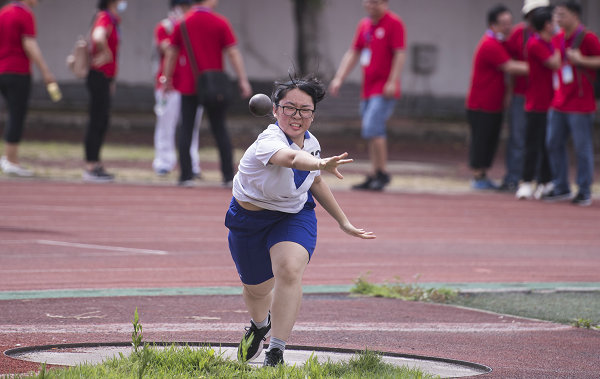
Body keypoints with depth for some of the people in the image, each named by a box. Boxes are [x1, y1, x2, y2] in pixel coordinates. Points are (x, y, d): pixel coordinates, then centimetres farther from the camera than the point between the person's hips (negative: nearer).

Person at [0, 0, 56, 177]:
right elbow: (30, 46, -17)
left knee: (15, 116, 16)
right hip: (19, 72, -8)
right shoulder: (25, 15, -11)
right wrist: (45, 72, -16)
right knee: (17, 117, -3)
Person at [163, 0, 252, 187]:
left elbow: (171, 53, 7)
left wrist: (167, 79, 16)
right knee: (219, 129, 6)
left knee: (186, 129, 6)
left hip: (188, 85, 1)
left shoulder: (182, 23, 2)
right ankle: (229, 176, 3)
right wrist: (243, 81, -9)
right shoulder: (220, 22, -6)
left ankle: (186, 175, 0)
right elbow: (233, 53, -9)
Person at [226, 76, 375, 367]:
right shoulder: (269, 141, -31)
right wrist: (321, 164, -77)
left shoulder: (311, 143, -9)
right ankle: (260, 324, 54)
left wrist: (343, 221, 16)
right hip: (250, 219, -3)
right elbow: (292, 158, -56)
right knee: (256, 288, 15)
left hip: (295, 215, 3)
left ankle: (276, 353, -24)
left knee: (289, 270, -27)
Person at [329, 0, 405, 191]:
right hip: (368, 89, 8)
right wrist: (339, 78, 11)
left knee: (372, 129, -18)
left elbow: (400, 54, -12)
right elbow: (353, 53, 19)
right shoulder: (364, 25, 16)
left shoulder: (394, 23, -7)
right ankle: (373, 176, 12)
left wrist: (392, 82, -20)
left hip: (384, 91, -8)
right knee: (373, 132, 9)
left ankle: (382, 173, -9)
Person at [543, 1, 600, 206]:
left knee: (583, 147, -1)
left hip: (580, 104, -7)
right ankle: (561, 188, 18)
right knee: (554, 144, 8)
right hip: (559, 103, 7)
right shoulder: (557, 39, 10)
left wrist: (580, 60, -19)